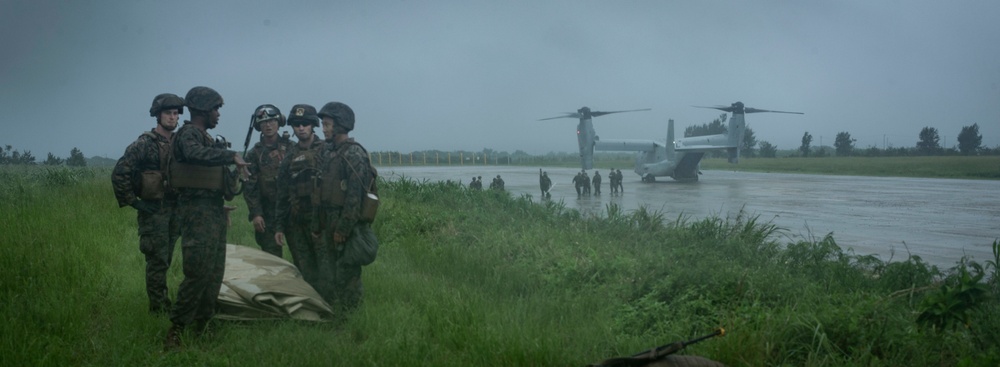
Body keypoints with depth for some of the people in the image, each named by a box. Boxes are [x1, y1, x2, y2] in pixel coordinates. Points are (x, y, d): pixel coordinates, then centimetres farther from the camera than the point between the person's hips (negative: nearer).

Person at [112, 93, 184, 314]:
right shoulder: (144, 144, -10)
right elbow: (119, 174, -14)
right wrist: (132, 202, -13)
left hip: (174, 209, 6)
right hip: (153, 210, -6)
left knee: (165, 260, 14)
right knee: (157, 261, -4)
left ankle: (162, 304, 23)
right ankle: (159, 309, 3)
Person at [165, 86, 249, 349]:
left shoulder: (206, 138, 19)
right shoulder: (188, 134, -10)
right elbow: (195, 154, -34)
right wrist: (231, 155, -37)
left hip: (214, 211, 10)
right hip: (198, 211, -10)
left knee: (215, 272, 11)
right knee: (199, 271, -16)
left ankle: (202, 326, 19)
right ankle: (175, 331, -13)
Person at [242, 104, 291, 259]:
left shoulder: (290, 148, 6)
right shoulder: (254, 154, 4)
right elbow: (249, 187, 1)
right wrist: (255, 214, -8)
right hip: (268, 213, 0)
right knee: (272, 257, 2)